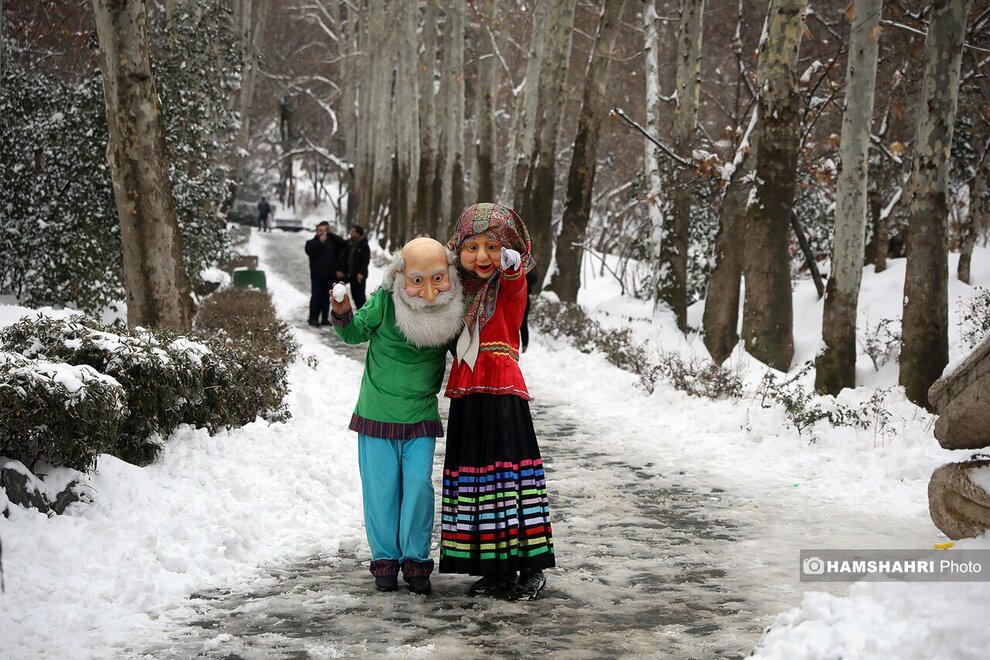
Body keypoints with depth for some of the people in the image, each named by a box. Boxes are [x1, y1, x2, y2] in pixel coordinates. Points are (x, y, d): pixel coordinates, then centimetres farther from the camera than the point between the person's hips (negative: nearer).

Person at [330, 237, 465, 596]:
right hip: (377, 414, -1)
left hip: (421, 416, 1)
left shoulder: (453, 312, -7)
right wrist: (343, 314, -17)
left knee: (419, 485, -3)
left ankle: (416, 559, 12)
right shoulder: (384, 303, -15)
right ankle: (385, 558, 19)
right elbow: (356, 332, 1)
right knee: (381, 488, 4)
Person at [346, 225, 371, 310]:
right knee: (354, 295, 9)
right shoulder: (350, 244, 12)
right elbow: (347, 259, 16)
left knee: (360, 295, -8)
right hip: (352, 274, 8)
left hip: (360, 275, -8)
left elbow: (366, 260, -15)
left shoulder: (364, 245, -8)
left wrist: (361, 273, -24)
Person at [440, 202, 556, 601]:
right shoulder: (461, 290, 15)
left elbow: (515, 271, -28)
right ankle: (495, 570, 17)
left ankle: (531, 567, 0)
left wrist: (510, 262, -49)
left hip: (503, 392, -6)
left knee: (510, 474, -9)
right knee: (472, 473, 8)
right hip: (467, 395, 6)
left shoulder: (510, 285, -2)